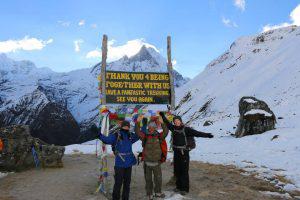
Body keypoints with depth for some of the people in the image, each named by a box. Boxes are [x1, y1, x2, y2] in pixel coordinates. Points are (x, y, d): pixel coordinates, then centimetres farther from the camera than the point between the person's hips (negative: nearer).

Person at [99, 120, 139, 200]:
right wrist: (99, 134, -32)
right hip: (119, 163, -5)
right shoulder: (116, 135, -7)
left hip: (129, 163, 5)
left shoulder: (131, 136, 9)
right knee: (118, 182, -2)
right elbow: (107, 139, -18)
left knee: (127, 182, 14)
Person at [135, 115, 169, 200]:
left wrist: (162, 123, -32)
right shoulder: (145, 136, -5)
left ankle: (158, 192, 38)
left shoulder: (159, 136, -3)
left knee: (158, 179, 15)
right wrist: (138, 122, -31)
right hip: (147, 162, -1)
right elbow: (137, 131, -17)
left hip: (156, 162, 1)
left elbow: (166, 132, -18)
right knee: (148, 180, 13)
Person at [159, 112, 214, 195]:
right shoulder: (173, 128, 3)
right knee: (177, 171, 14)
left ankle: (185, 188, 13)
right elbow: (167, 123, 20)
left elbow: (196, 133, -19)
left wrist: (206, 135, -29)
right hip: (176, 152, 5)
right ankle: (179, 186, 30)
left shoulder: (186, 129, -11)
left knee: (184, 171, 1)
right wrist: (163, 116, 28)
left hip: (184, 152, -5)